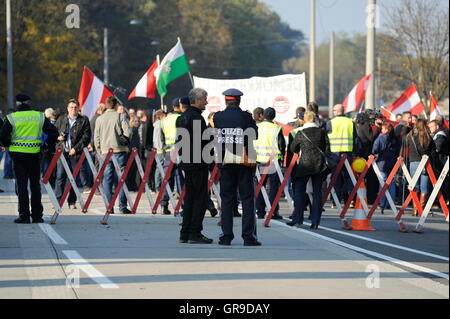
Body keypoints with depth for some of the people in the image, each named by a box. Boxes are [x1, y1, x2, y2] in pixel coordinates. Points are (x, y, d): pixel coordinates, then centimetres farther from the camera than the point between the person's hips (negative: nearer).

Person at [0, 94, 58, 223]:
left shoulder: (11, 118, -3)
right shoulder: (40, 116, 3)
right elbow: (54, 132, 1)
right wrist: (47, 145, 12)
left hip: (18, 154, -2)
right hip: (35, 154, 2)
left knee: (21, 185, 2)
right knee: (35, 185, 11)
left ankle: (24, 215, -3)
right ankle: (37, 216, 14)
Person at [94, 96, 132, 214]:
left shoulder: (99, 119, 6)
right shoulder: (120, 117, -3)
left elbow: (96, 138, 7)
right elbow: (128, 132, -10)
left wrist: (99, 151, 18)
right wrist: (125, 142, 10)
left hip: (105, 152, 2)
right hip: (120, 151, -2)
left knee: (107, 180, 5)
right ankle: (122, 207, -2)